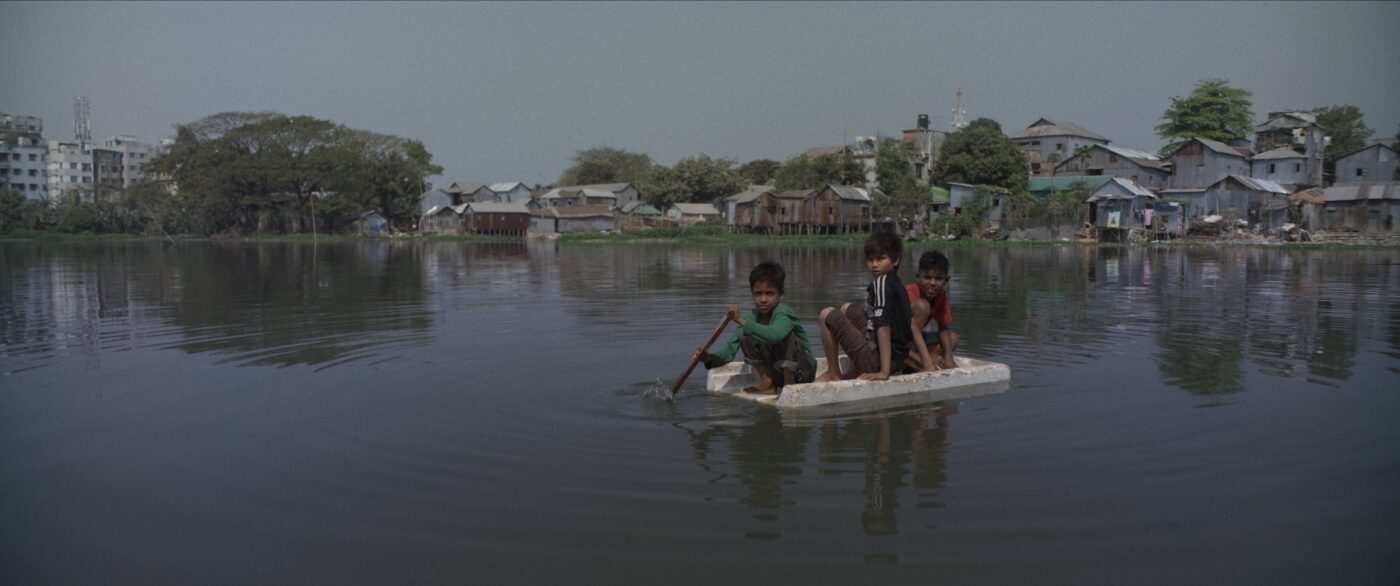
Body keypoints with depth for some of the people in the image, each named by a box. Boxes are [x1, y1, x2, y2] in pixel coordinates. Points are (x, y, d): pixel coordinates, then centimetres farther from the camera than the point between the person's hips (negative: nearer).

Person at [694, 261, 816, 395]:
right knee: (745, 336, -12)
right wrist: (709, 358, -31)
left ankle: (790, 383, -13)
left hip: (803, 371, -6)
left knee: (781, 335, -31)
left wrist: (741, 321, -49)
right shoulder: (750, 316, -5)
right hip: (778, 373, 6)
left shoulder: (784, 312, -24)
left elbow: (774, 335, -48)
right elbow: (729, 350, -11)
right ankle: (767, 382, -1)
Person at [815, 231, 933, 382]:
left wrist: (884, 372, -26)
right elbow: (912, 327, 10)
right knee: (847, 309, 24)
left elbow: (884, 327, -22)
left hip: (876, 361, -9)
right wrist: (928, 364, 10)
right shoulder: (898, 285, 10)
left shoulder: (880, 282, -15)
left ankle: (833, 374, 6)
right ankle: (853, 374, 24)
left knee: (828, 315, -2)